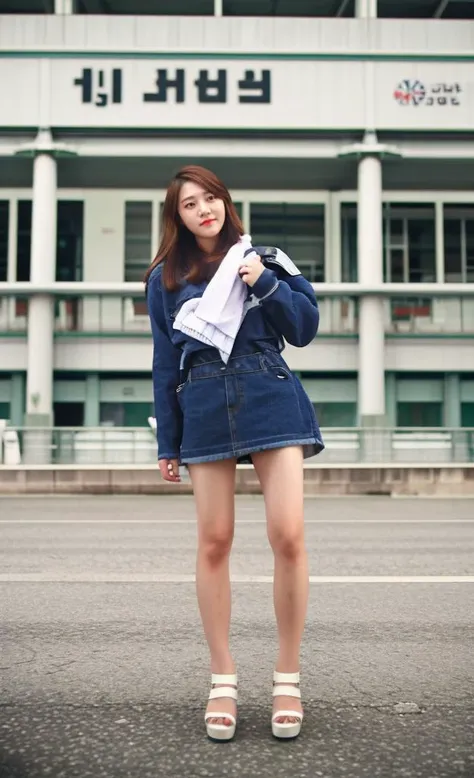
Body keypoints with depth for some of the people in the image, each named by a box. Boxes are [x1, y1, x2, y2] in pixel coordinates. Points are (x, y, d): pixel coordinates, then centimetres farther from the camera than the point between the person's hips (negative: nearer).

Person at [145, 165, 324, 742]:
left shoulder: (263, 257, 11)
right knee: (214, 542, 2)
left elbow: (306, 328, 7)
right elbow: (165, 364, 12)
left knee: (288, 535, -9)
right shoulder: (166, 277, 12)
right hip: (204, 408, 1)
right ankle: (222, 679, 14)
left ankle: (287, 677, 6)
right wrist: (168, 444, 10)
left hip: (270, 398, -1)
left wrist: (265, 283, -7)